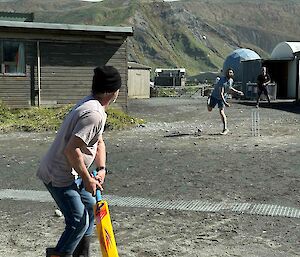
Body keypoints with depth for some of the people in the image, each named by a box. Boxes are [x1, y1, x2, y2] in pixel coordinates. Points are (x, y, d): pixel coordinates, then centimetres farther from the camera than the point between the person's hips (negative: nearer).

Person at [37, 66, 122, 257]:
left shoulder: (93, 106, 8)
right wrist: (87, 179, -21)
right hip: (59, 176, -11)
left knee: (90, 207, 20)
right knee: (79, 221, -8)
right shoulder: (94, 114, -26)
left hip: (71, 172, 11)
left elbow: (99, 142, 18)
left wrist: (101, 168, 4)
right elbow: (71, 149, -31)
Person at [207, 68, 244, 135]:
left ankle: (225, 129, -15)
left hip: (223, 97, 3)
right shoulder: (222, 81, -30)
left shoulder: (231, 81, -7)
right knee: (209, 109, 7)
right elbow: (221, 93, -35)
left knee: (221, 112, -14)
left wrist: (237, 92, 12)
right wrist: (225, 102, -44)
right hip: (215, 96, -3)